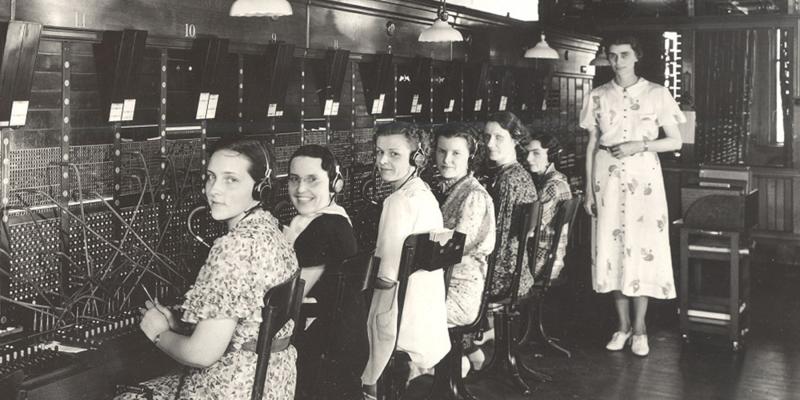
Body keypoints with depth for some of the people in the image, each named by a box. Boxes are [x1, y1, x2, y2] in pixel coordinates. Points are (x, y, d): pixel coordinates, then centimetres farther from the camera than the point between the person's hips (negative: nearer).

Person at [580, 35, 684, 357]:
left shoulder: (657, 94, 0)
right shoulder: (597, 97, 6)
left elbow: (675, 141, 1)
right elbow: (591, 146, 7)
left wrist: (640, 145, -14)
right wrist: (589, 190, 3)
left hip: (644, 180, -2)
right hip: (608, 181, 2)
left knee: (642, 248, -1)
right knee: (612, 249, 3)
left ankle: (639, 328, 10)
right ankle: (622, 325, 16)